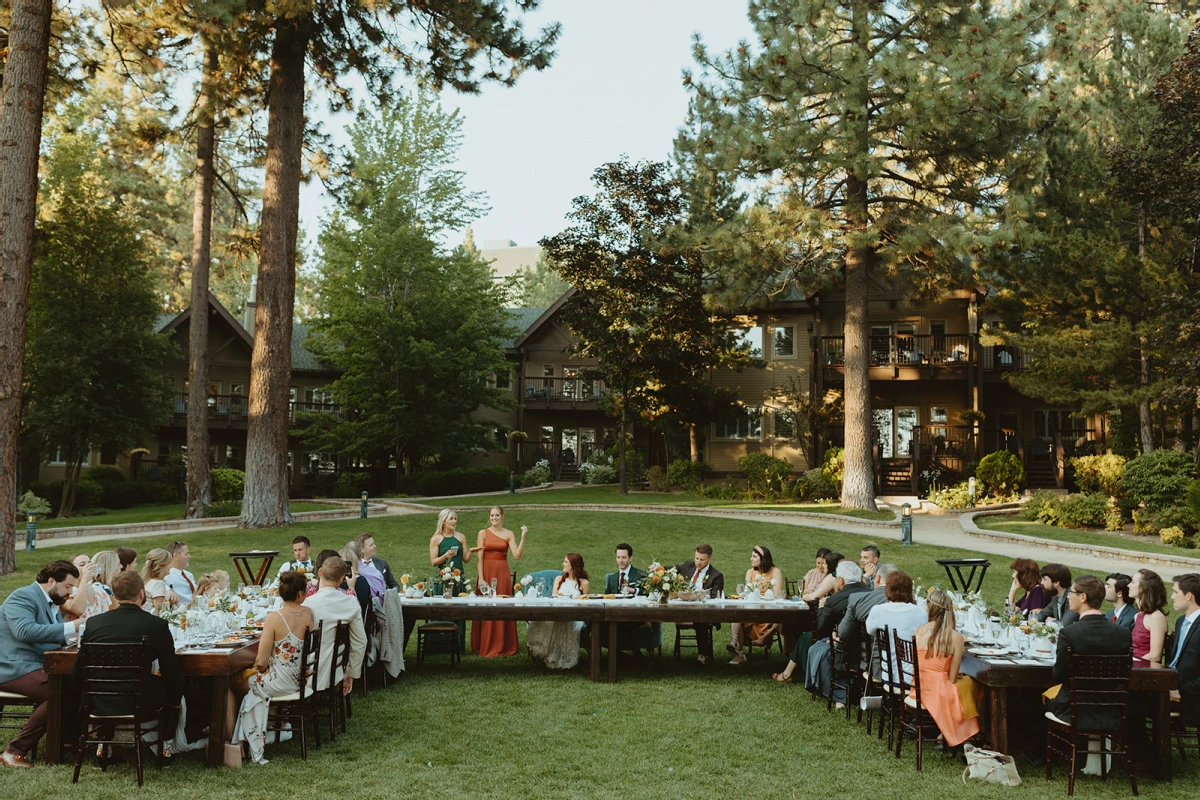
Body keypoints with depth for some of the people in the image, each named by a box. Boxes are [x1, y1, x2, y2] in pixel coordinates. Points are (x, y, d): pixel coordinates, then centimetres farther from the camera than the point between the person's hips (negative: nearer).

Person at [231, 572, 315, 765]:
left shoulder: (274, 618, -20)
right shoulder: (309, 613, -6)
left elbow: (261, 662, -17)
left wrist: (256, 666, 6)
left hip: (281, 683, -6)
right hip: (302, 679, 6)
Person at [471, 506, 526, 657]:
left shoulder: (509, 534, 5)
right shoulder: (483, 533, 3)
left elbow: (517, 556, -5)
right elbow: (479, 558, -2)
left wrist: (523, 537, -12)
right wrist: (481, 578, -11)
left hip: (502, 573, 1)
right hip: (486, 572, -1)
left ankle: (503, 646, 11)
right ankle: (486, 647, 9)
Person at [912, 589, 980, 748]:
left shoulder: (919, 631, -4)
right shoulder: (955, 637, -13)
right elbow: (952, 678, -9)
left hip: (918, 689, 4)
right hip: (938, 692, -4)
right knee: (968, 682, 26)